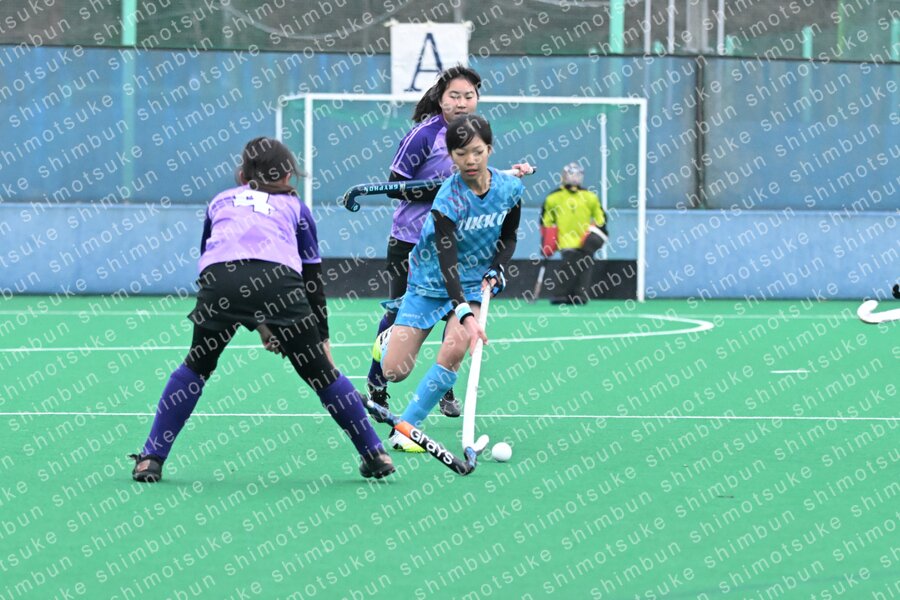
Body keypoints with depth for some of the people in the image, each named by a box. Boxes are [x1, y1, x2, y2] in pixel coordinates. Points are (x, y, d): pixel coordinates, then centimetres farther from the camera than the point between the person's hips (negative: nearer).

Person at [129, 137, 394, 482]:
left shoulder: (221, 202, 34)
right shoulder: (293, 207, 29)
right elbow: (313, 280, 27)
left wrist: (258, 324, 37)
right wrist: (323, 340, 33)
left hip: (219, 284, 1)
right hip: (279, 283, -1)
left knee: (196, 367, 22)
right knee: (320, 372, 14)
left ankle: (151, 458, 15)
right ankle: (375, 455, 17)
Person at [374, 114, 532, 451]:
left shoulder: (510, 189, -11)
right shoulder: (448, 199, -26)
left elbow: (508, 239, 7)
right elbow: (447, 262, -32)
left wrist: (494, 273, -12)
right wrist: (465, 316, -43)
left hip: (475, 283, 3)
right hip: (429, 281, -3)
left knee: (454, 351, -24)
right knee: (394, 372, -5)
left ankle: (406, 427, -9)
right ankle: (390, 338, 35)